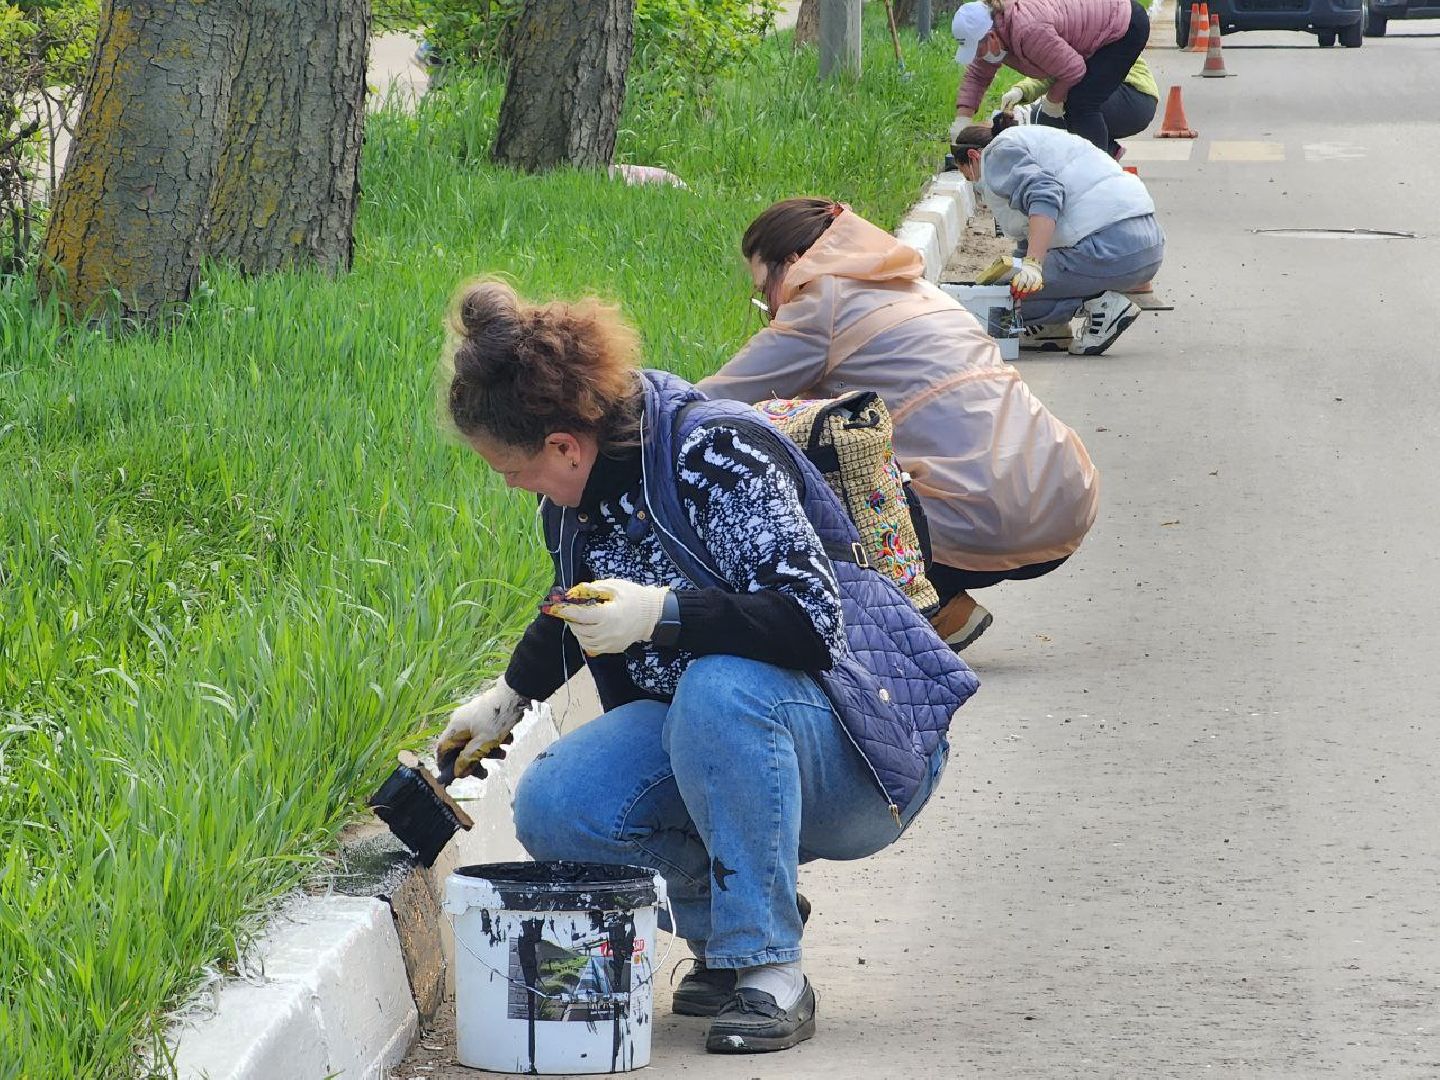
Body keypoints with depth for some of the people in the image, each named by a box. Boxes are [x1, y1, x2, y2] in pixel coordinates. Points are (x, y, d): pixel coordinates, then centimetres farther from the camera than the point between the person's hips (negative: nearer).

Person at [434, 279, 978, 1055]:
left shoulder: (717, 454, -23)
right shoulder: (577, 489, 2)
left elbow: (812, 621, -31)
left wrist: (662, 614, -38)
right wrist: (507, 697, 28)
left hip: (863, 748, -7)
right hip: (696, 731, 7)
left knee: (719, 691, -40)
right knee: (553, 808, -19)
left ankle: (771, 974, -27)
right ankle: (719, 928, 5)